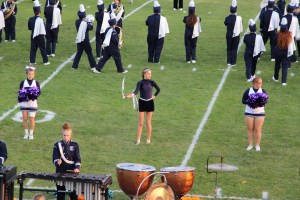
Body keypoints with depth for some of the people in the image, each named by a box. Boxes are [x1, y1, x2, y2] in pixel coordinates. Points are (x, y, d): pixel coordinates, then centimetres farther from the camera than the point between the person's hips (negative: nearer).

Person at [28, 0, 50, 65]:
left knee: (33, 48, 9)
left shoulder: (30, 19, -3)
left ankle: (32, 61, 9)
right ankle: (45, 61, 11)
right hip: (40, 36, -5)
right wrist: (44, 34, -2)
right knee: (42, 49, 5)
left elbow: (29, 28, 9)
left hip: (33, 35, 5)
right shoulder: (40, 20, -20)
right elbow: (43, 29, -18)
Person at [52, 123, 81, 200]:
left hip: (72, 172, -1)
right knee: (60, 193, 6)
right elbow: (55, 158, -1)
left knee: (73, 193, 2)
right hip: (60, 172, 1)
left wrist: (77, 168, -16)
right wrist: (57, 162, -23)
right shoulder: (57, 145, 3)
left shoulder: (75, 145, 2)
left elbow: (78, 159, 0)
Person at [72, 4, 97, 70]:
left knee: (79, 52, 13)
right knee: (89, 53, 4)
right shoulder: (85, 23, -20)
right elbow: (91, 27, -8)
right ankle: (93, 65, 9)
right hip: (85, 40, -6)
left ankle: (74, 66, 9)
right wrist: (90, 22, 5)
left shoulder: (77, 21, 0)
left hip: (79, 39, 6)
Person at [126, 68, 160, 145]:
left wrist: (154, 95, 2)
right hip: (142, 102, -2)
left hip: (150, 103, 2)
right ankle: (138, 140, 4)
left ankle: (149, 139, 18)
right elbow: (137, 90, -29)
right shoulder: (140, 82, -11)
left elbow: (158, 89, 13)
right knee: (141, 123, 0)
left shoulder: (151, 82, -2)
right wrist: (132, 94, -49)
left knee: (148, 122, 7)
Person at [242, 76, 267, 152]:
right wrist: (249, 101, -20)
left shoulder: (263, 91, 0)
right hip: (249, 112, 0)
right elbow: (243, 100, -2)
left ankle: (257, 145, 9)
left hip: (260, 113, 0)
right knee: (250, 129, 4)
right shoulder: (248, 91, -2)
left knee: (257, 129, 0)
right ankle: (250, 145, 13)